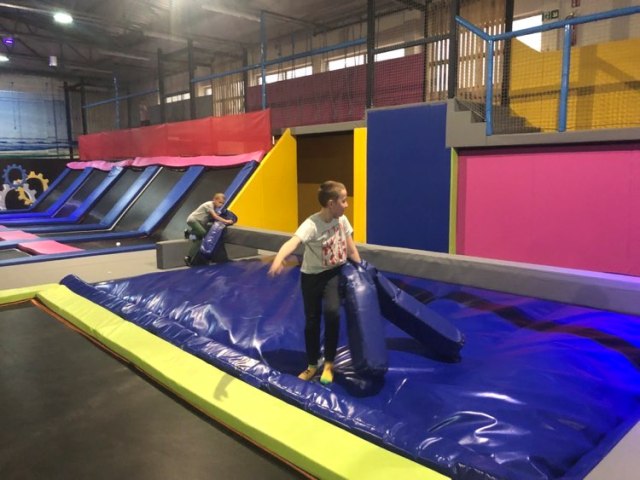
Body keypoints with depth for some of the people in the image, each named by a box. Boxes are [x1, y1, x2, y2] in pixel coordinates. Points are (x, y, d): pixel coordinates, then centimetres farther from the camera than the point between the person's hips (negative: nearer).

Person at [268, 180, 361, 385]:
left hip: (335, 273, 3)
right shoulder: (311, 225, -27)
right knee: (312, 321, 7)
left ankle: (329, 364, 0)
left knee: (332, 312, -20)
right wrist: (278, 260, -65)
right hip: (312, 276, -2)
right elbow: (292, 242, -46)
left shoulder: (342, 219, -9)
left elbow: (351, 249, 3)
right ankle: (312, 365, 30)